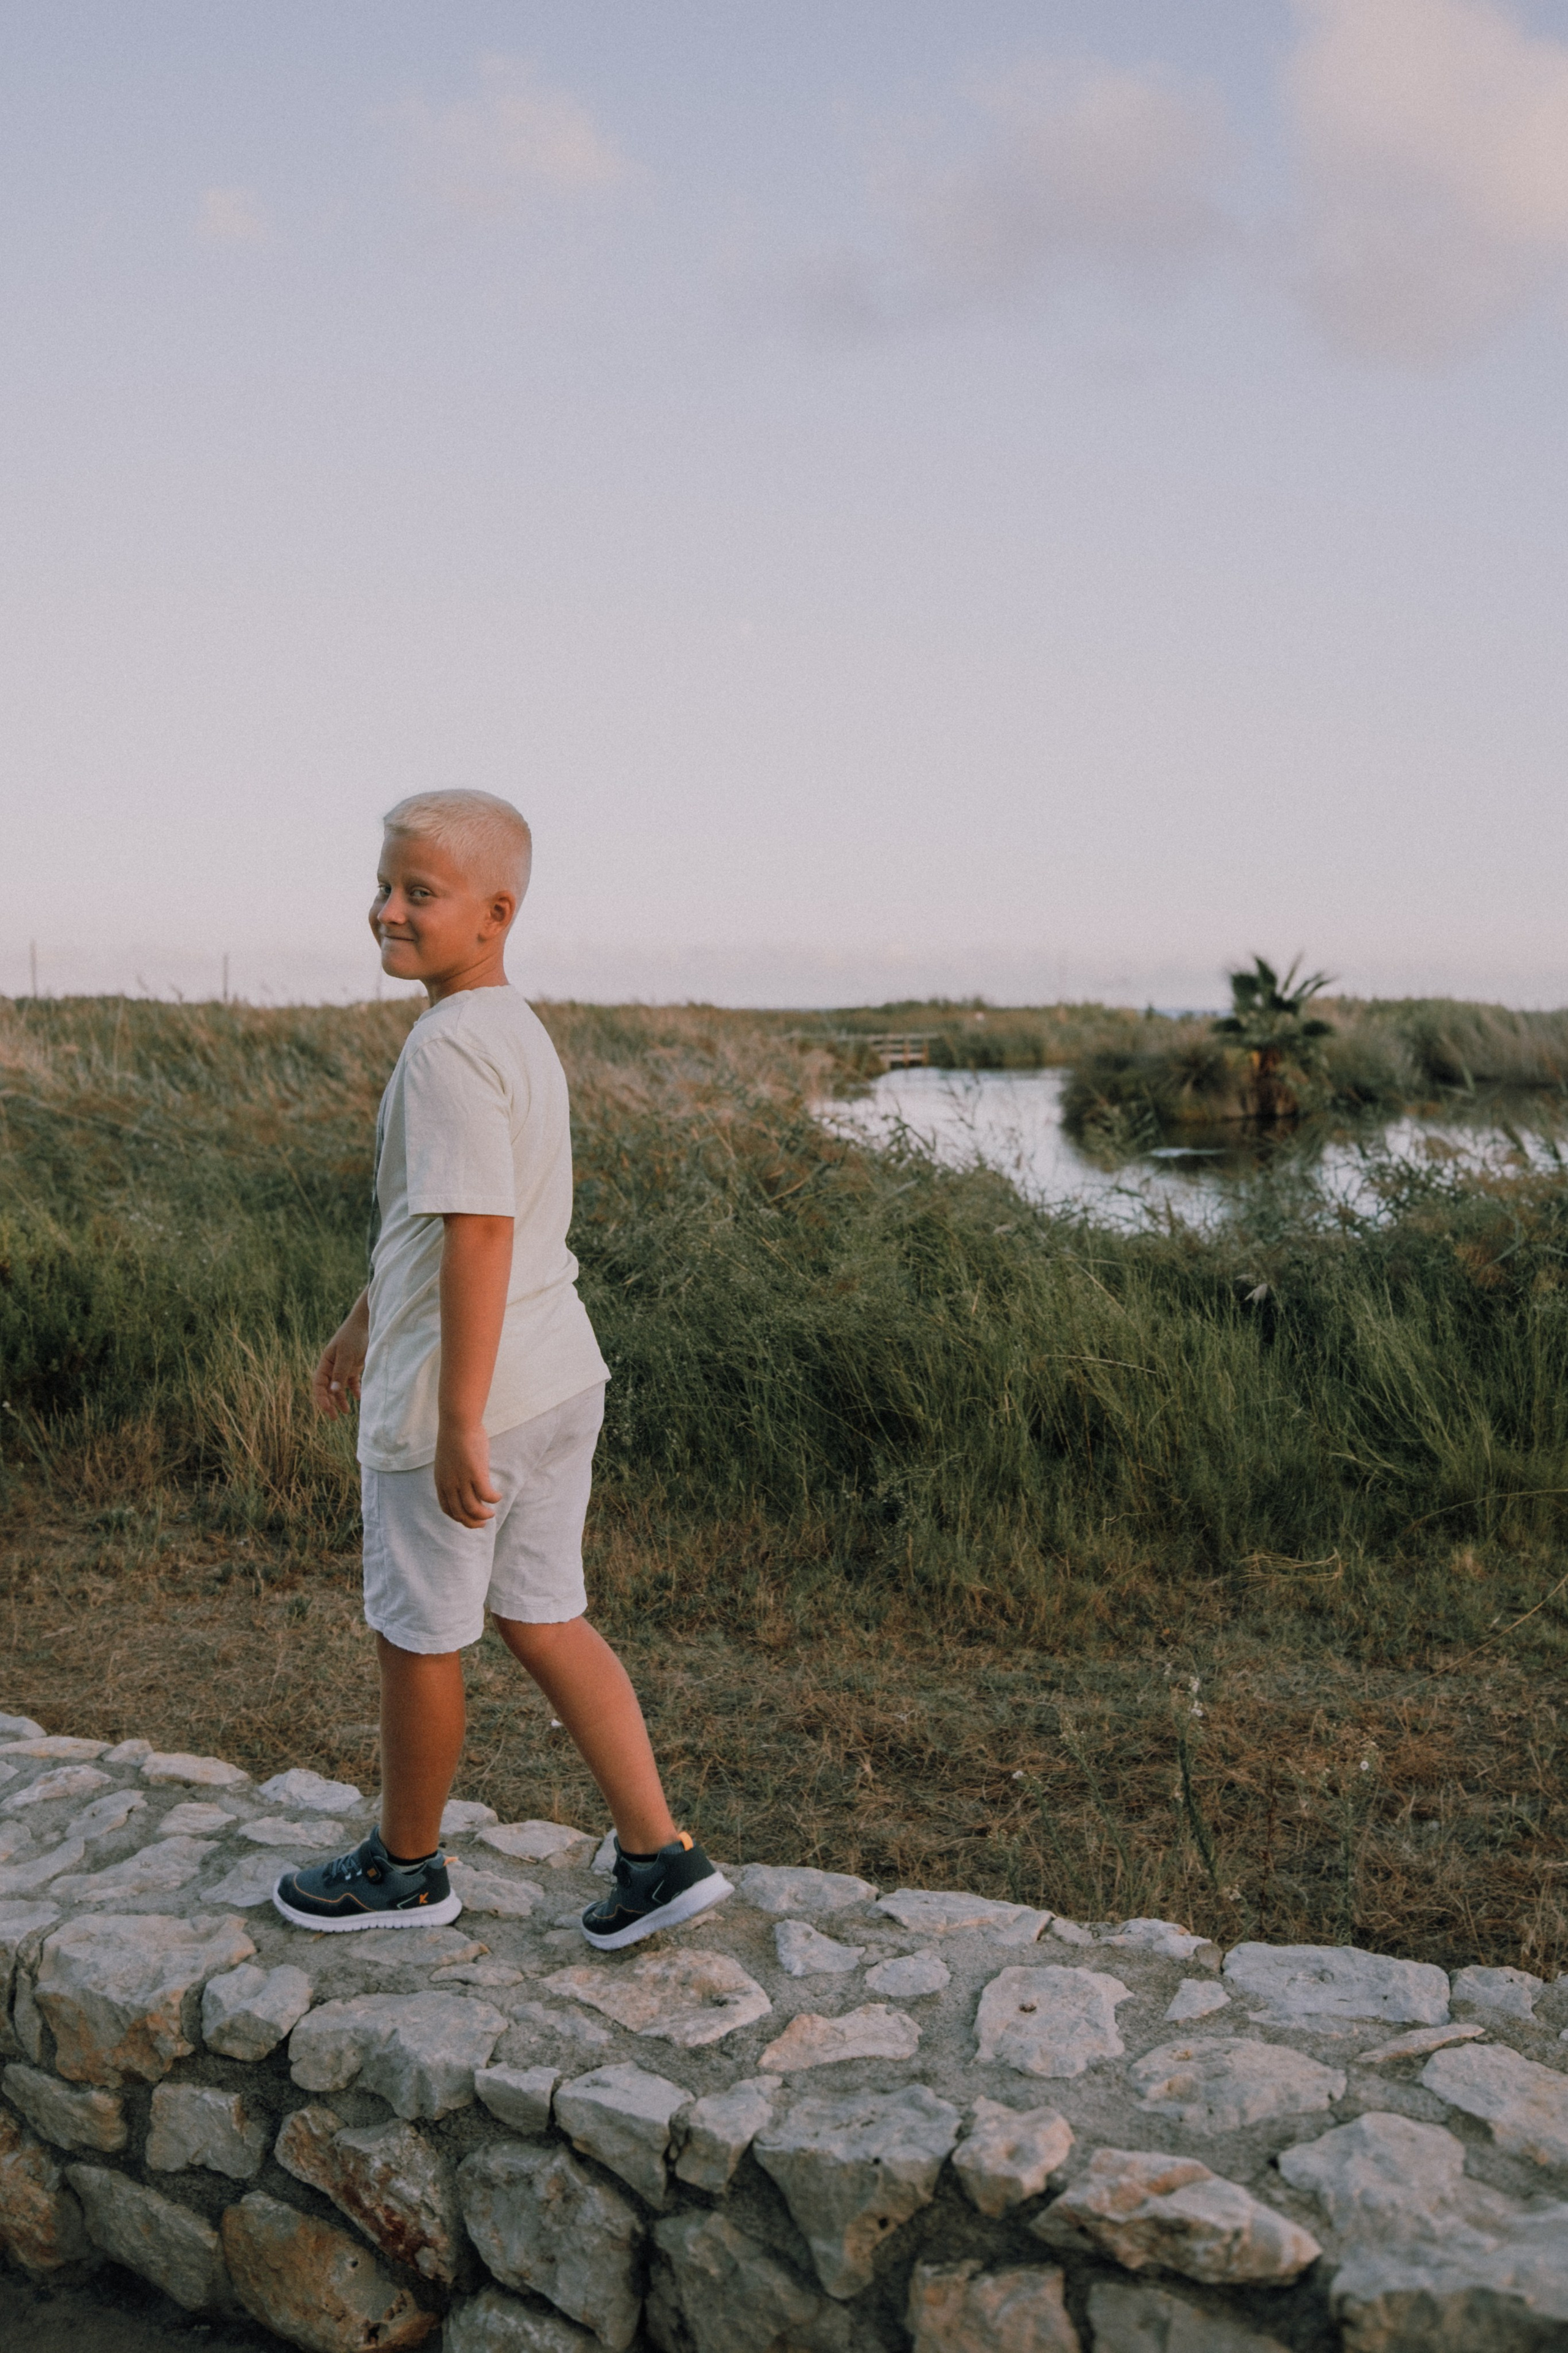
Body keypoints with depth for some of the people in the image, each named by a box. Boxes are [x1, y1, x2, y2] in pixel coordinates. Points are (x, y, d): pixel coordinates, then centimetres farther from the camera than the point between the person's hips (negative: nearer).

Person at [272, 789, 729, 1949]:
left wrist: (459, 1426, -23)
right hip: (559, 1376, 9)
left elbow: (478, 1234, -25)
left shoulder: (451, 1043, -19)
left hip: (464, 1397, -9)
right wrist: (364, 1322, 30)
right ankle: (660, 1853, 19)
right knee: (544, 1621, 17)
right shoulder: (520, 1030, 11)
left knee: (419, 1636, 11)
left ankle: (406, 1866, 32)